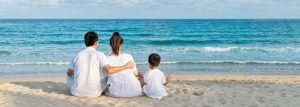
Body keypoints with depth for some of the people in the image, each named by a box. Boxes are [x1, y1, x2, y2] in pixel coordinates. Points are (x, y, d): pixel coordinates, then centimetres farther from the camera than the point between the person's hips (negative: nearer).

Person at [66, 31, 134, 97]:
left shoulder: (77, 55, 3)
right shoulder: (99, 54, -8)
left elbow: (69, 73, 15)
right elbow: (109, 70, -21)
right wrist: (127, 66, -12)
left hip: (77, 93, 3)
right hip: (94, 93, -3)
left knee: (70, 76, 32)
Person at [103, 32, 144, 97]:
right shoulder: (128, 57, -13)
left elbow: (106, 78, 2)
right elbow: (135, 73, 0)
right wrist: (142, 75, 22)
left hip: (115, 93, 1)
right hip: (132, 91, -1)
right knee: (143, 78, 28)